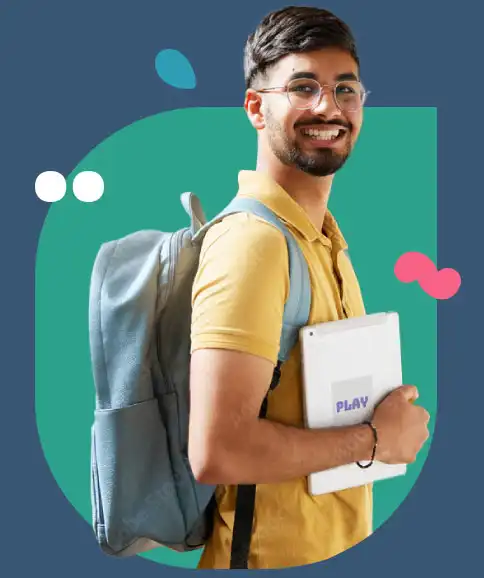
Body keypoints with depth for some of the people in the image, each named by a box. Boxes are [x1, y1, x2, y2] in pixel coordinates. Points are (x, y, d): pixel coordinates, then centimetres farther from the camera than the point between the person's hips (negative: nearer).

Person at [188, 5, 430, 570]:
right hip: (276, 557, -8)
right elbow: (215, 452, -31)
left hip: (339, 544, 8)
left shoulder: (324, 236, 5)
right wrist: (374, 439, -19)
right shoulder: (254, 241, -23)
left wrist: (389, 420, 1)